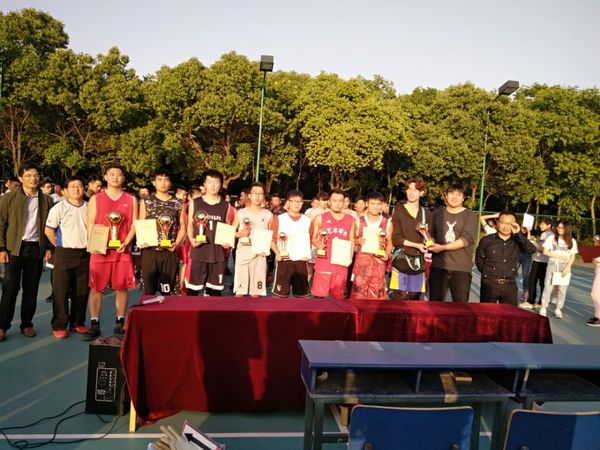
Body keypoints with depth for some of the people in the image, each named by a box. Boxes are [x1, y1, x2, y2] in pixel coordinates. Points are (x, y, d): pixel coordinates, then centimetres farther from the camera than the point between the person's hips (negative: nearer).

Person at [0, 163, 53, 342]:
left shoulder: (47, 200, 7)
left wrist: (49, 247, 1)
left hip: (37, 249, 2)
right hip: (15, 248, -2)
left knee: (31, 289, 8)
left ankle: (27, 324, 18)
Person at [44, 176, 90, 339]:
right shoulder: (59, 208, -4)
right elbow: (48, 230, -3)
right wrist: (60, 246, 0)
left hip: (85, 254, 3)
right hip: (65, 254, -3)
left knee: (81, 291, 9)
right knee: (61, 290, 1)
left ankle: (77, 322, 21)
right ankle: (59, 325, 10)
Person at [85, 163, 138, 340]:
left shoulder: (131, 200, 8)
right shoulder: (95, 199, 6)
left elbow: (134, 224, 5)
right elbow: (90, 225, 3)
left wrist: (126, 242, -10)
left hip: (123, 250, 1)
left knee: (122, 287, 5)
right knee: (96, 287, 2)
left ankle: (120, 323, 16)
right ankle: (94, 324, 11)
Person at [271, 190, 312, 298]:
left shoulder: (307, 221, 9)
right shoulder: (279, 219, 2)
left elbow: (311, 239, 13)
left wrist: (307, 254, -1)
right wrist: (277, 253, -14)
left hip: (301, 260, 2)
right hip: (284, 260, -2)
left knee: (302, 294, 8)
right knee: (280, 294, 2)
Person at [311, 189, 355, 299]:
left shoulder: (350, 220, 7)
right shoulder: (320, 218, 3)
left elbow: (352, 241, 12)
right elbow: (313, 237, 10)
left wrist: (350, 257, -3)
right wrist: (318, 244, -12)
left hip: (341, 264, 2)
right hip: (323, 263, -2)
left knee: (339, 296, 10)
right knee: (319, 295, 0)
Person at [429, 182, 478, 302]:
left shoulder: (470, 215, 1)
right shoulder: (437, 214, 10)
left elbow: (467, 238, -12)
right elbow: (432, 235, 14)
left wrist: (442, 247, -19)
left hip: (462, 268, -2)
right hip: (438, 266, 2)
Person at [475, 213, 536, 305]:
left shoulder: (518, 241, 7)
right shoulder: (486, 240, 1)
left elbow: (531, 250, -12)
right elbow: (478, 260, 8)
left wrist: (519, 233, -14)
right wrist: (488, 274, 7)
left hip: (510, 285, 2)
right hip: (489, 284, -2)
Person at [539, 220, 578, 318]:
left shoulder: (572, 241, 4)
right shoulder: (551, 238, 0)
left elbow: (572, 257, 3)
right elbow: (545, 252, -3)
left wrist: (567, 268, -9)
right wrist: (559, 256, -10)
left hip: (565, 267, 1)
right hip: (552, 265, -1)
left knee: (562, 289, 2)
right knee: (548, 287, -1)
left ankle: (558, 310, 11)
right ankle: (543, 308, 5)